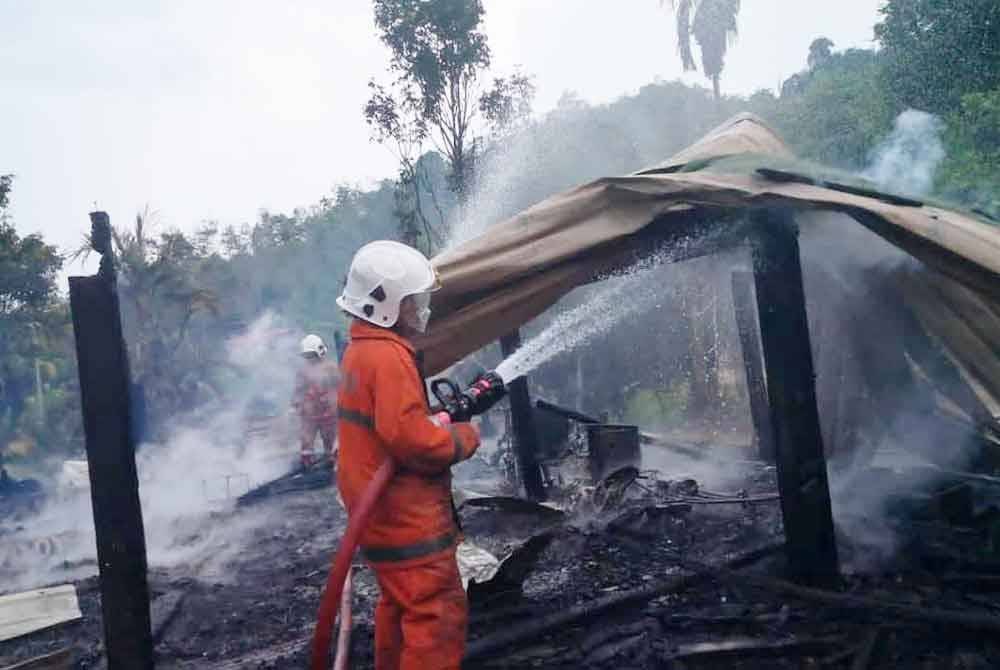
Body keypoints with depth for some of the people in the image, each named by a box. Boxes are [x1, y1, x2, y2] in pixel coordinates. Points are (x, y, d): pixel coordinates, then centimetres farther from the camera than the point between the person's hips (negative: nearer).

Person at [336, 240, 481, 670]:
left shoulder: (361, 350, 11)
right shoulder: (389, 356, -21)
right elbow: (411, 438, -27)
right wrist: (464, 437, -11)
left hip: (383, 513, 10)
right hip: (407, 517, -10)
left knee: (400, 604, 23)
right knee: (439, 617, -4)